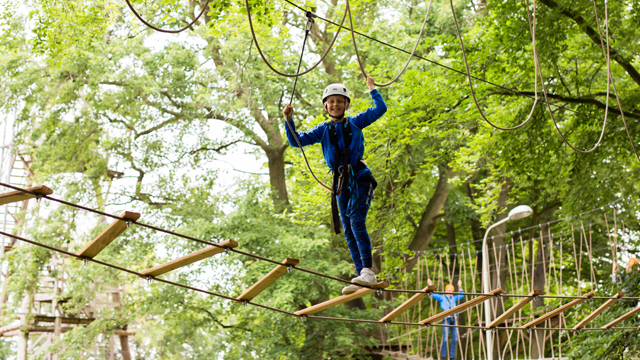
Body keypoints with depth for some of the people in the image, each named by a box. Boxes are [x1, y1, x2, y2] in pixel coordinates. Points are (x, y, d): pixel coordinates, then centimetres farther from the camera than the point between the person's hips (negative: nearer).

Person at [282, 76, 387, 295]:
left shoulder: (355, 123, 4)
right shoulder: (323, 130, 9)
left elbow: (381, 109, 5)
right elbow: (296, 141, 2)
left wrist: (372, 89, 9)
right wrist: (289, 121, -10)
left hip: (360, 179, -4)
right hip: (341, 184, 4)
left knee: (357, 221, -23)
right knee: (348, 231, 2)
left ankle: (368, 271, -27)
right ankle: (362, 278, 7)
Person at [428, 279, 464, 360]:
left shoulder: (454, 298, 25)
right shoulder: (442, 297, 13)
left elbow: (461, 295, 37)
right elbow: (433, 295, 7)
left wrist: (460, 287, 34)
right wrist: (430, 286, 4)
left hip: (454, 319, 5)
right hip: (446, 319, -5)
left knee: (455, 339, 2)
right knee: (445, 339, -13)